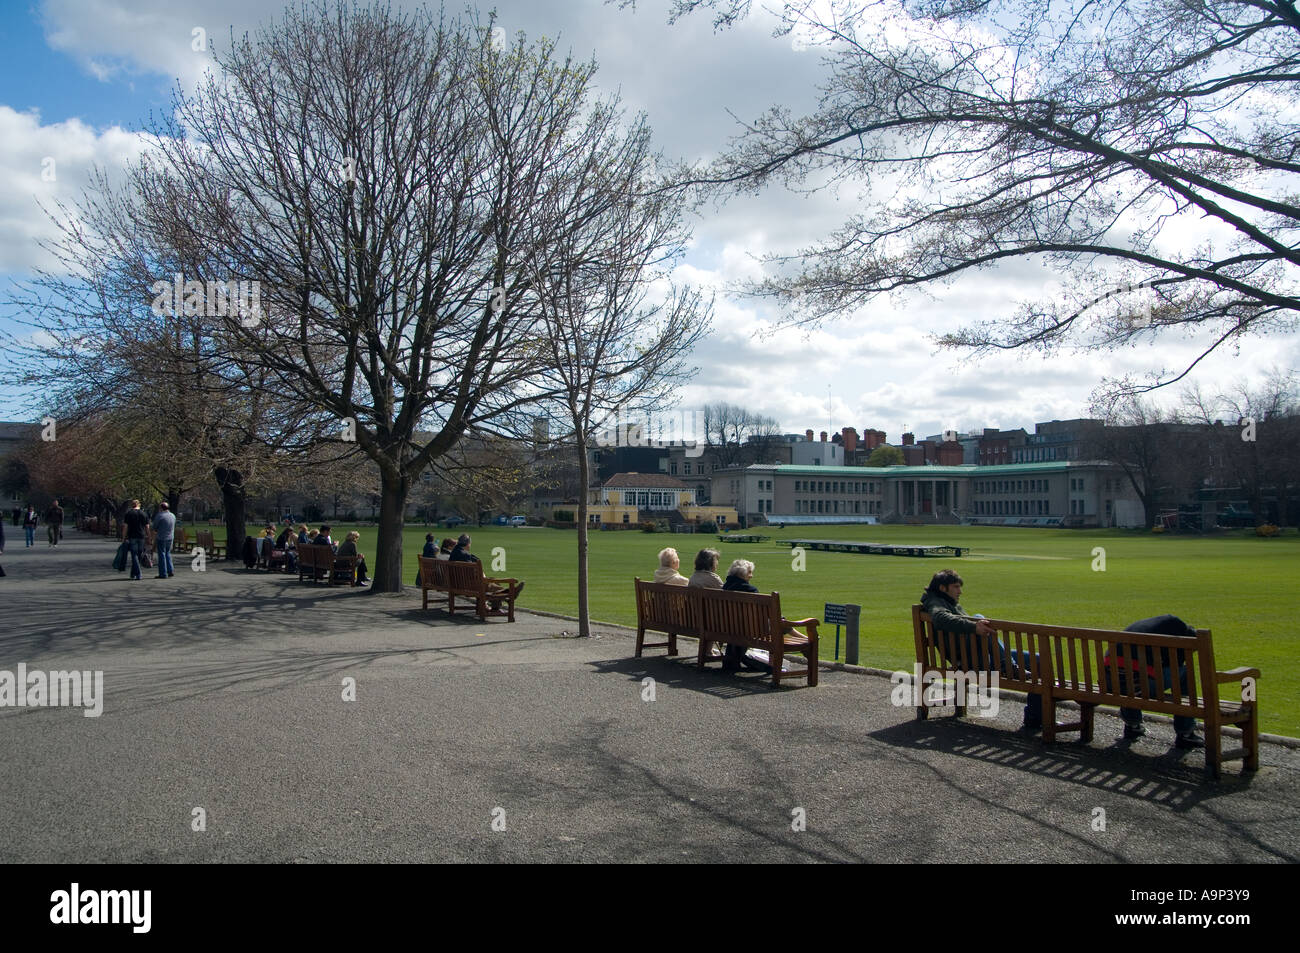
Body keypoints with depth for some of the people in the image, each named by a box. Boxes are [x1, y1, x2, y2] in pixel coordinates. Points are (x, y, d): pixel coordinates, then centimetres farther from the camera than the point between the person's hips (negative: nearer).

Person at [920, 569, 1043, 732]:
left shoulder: (954, 605, 29)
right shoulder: (935, 604, -4)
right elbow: (942, 618, -29)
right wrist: (974, 627, -42)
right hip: (967, 660, -9)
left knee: (1038, 660, 4)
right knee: (978, 617, -31)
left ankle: (1033, 720, 1)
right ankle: (1009, 666, -36)